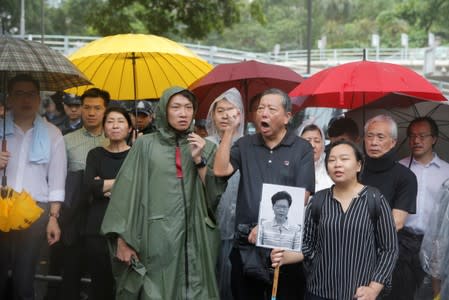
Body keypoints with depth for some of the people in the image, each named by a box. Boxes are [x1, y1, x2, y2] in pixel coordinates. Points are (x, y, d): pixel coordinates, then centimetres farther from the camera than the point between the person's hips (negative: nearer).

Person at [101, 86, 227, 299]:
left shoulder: (206, 148, 9)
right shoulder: (145, 145, 3)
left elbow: (215, 196, 2)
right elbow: (127, 191, -1)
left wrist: (199, 160, -8)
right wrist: (122, 239, -7)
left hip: (194, 238, 2)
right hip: (157, 237, -2)